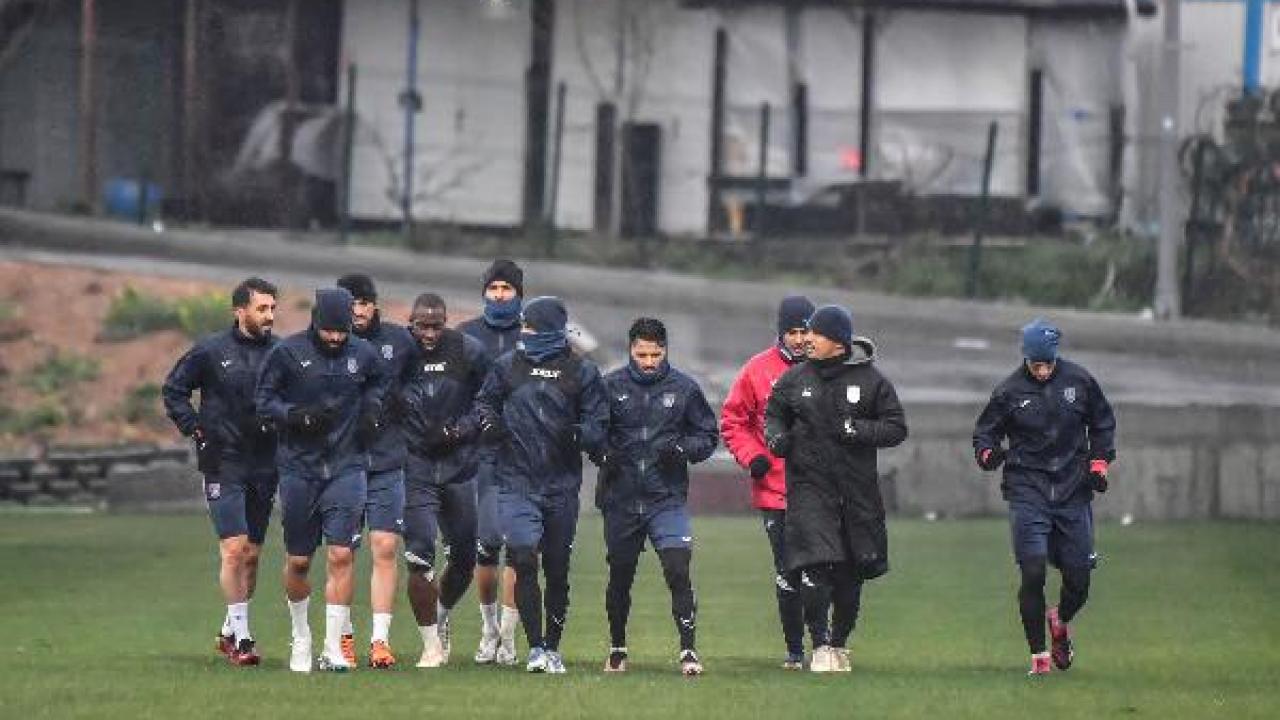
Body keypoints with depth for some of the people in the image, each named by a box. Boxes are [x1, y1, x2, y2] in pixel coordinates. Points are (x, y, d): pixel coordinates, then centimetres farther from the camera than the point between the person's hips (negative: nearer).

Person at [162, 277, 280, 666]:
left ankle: (231, 631, 22)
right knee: (234, 549, -12)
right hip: (223, 463, -4)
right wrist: (194, 427, -3)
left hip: (265, 466, 4)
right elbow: (173, 389, 7)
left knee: (252, 554, 9)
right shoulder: (211, 352, -3)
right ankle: (241, 637, -9)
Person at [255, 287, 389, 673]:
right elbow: (263, 398, -1)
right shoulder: (288, 352, -6)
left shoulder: (363, 354, 3)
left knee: (341, 556, -11)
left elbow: (378, 382, 24)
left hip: (346, 467, 1)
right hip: (299, 467, -1)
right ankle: (300, 637, 31)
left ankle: (333, 648, -8)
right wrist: (298, 416, -16)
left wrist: (372, 407, 5)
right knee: (298, 562, 8)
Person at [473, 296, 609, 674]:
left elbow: (599, 427, 2)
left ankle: (552, 648, 22)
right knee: (523, 561, -15)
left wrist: (577, 434, -19)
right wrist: (489, 423, -4)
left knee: (557, 571, 7)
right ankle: (535, 648, -11)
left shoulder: (581, 372, 1)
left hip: (562, 485, 0)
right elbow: (484, 401, 18)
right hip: (516, 483, 0)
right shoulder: (509, 365, 6)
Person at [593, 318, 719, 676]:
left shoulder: (684, 388, 2)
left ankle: (688, 650, -12)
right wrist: (604, 454, -12)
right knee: (620, 576, 11)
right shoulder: (610, 387, 2)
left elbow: (708, 435, 9)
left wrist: (681, 449, -10)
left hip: (668, 498, -1)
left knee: (678, 571, -14)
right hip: (620, 499, 1)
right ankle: (617, 649, 28)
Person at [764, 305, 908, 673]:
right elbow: (774, 414, 17)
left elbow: (896, 428, 2)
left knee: (851, 574, 8)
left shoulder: (870, 380, 0)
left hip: (857, 489, 1)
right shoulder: (794, 379, 4)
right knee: (815, 567, -15)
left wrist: (858, 430, -14)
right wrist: (776, 436, -5)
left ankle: (839, 643, 26)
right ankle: (820, 646, -5)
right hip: (809, 487, -1)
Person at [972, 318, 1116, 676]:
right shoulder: (1009, 390, -2)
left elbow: (1103, 423, 17)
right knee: (1033, 573, -13)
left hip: (1073, 492, 2)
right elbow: (985, 431, 6)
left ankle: (1061, 620, 38)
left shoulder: (1079, 381, 4)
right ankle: (1039, 655, 0)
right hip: (1028, 493, -2)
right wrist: (987, 452, -16)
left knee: (1079, 579, 3)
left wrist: (1100, 461, 5)